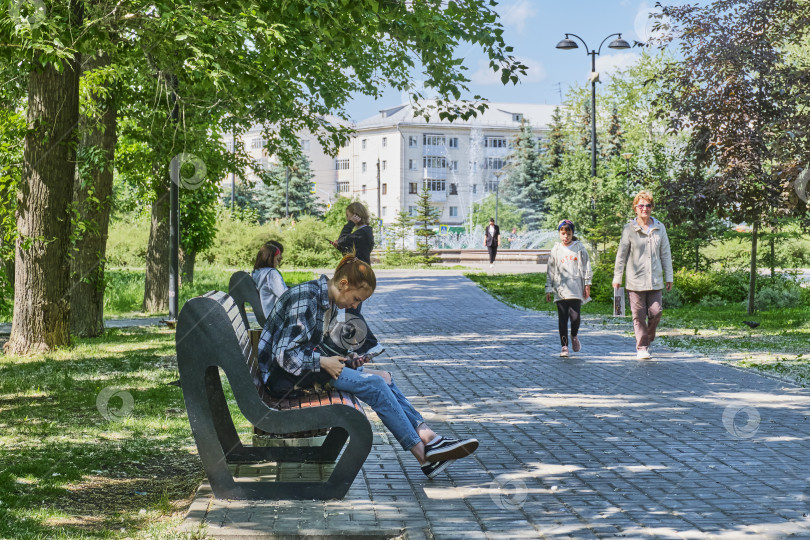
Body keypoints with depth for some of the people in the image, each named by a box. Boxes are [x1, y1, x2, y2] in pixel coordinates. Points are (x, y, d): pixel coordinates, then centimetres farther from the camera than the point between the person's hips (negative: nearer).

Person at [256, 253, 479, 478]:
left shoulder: (330, 302, 10)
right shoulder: (306, 299, -20)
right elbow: (285, 354, -24)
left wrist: (341, 360, 0)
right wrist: (323, 362, -21)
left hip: (306, 364, 10)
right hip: (283, 374, -10)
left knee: (384, 378, -2)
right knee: (374, 384, -19)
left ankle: (427, 437, -9)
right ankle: (422, 454, -15)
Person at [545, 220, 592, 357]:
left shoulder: (579, 248, 7)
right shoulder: (555, 250, 10)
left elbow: (586, 267, 8)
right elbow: (550, 271, 11)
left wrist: (587, 285, 2)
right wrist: (548, 289, 7)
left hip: (576, 289, -1)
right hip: (560, 290, 1)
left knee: (575, 316, -9)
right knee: (562, 319, 0)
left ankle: (574, 336, 21)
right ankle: (564, 346, 7)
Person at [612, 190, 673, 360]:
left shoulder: (660, 228, 8)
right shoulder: (629, 229, -1)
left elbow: (666, 254, 12)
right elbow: (621, 255, 3)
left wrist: (669, 277, 11)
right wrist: (617, 277, 3)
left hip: (655, 280, 2)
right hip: (635, 280, -2)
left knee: (655, 312, -1)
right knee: (639, 315, 0)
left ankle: (648, 340, 23)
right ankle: (641, 348, 9)